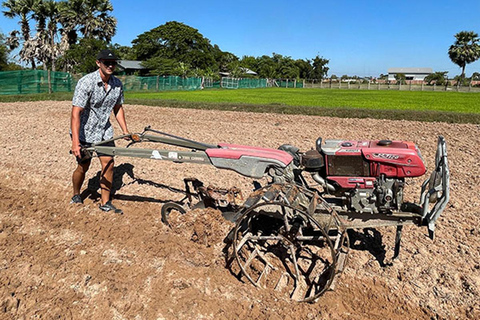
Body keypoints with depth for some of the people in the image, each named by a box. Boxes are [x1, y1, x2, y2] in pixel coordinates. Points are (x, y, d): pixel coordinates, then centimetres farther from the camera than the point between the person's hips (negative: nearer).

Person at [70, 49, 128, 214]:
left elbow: (118, 108, 11)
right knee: (83, 167, 6)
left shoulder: (117, 84, -4)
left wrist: (125, 131, 7)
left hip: (104, 131, 5)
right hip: (84, 132, -5)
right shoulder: (86, 82, -22)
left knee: (108, 164, -1)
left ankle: (105, 203, 13)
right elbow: (76, 113, -27)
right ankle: (76, 196, 34)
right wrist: (75, 142, -34)